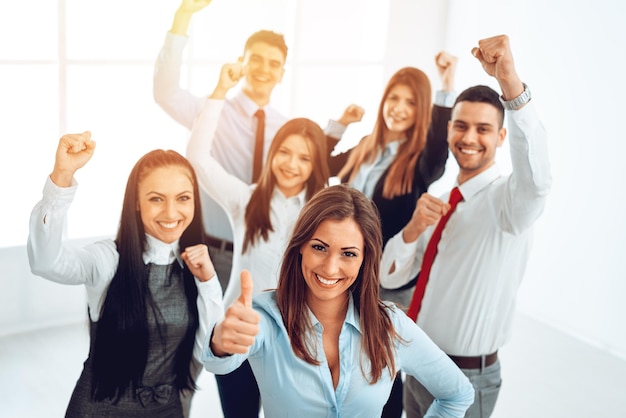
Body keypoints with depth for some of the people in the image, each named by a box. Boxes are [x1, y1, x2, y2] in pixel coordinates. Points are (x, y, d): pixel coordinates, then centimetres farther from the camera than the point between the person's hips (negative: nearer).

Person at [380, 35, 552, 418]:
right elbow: (389, 277, 1)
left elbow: (536, 179, -42)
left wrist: (510, 81, -53)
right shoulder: (443, 202, 5)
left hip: (466, 379, -6)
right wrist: (414, 227, -19)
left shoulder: (505, 197, -16)